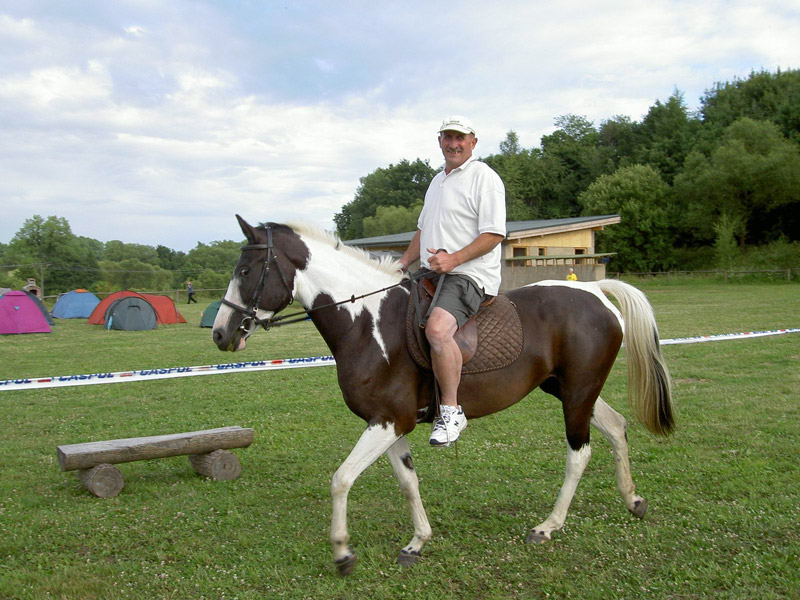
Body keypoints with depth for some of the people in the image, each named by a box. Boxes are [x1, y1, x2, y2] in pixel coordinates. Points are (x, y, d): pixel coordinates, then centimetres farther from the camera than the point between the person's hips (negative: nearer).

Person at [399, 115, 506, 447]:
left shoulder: (484, 178, -6)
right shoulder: (438, 180, 22)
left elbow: (494, 234, -14)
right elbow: (423, 229, 29)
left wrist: (453, 259, -24)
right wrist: (402, 264, 15)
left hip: (470, 275, -10)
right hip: (431, 274, 10)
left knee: (437, 328, -34)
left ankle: (451, 411, -22)